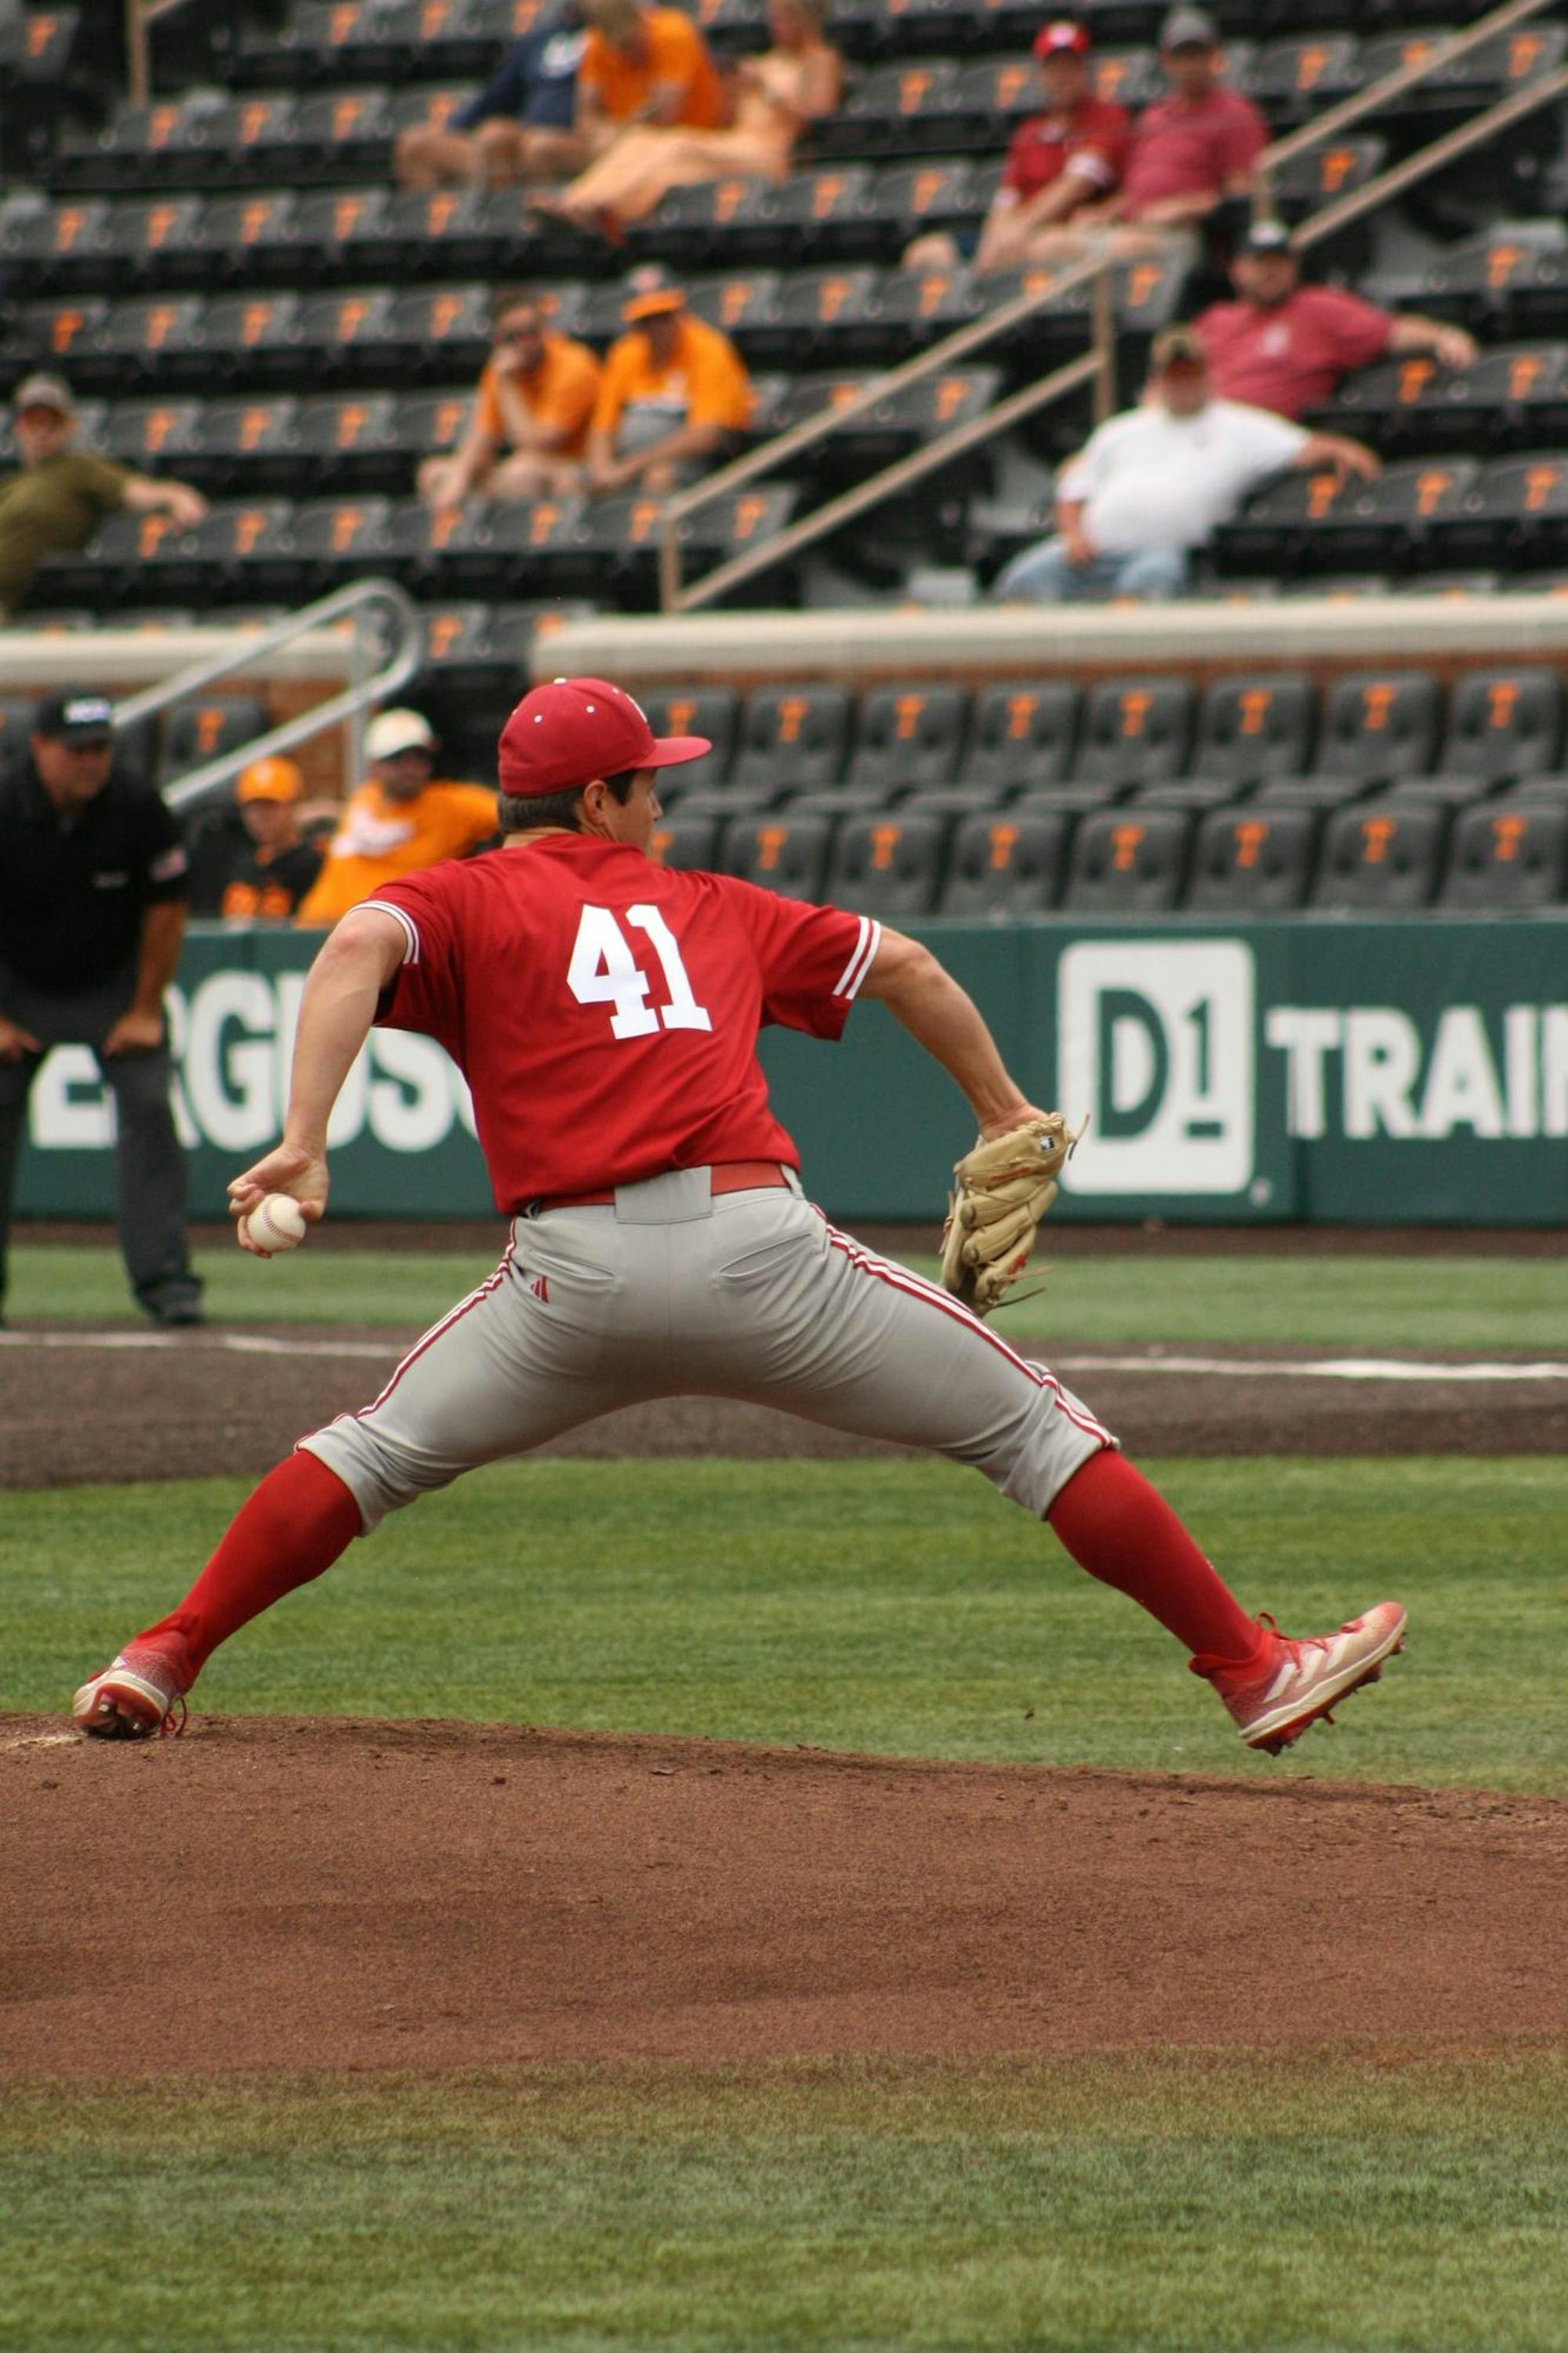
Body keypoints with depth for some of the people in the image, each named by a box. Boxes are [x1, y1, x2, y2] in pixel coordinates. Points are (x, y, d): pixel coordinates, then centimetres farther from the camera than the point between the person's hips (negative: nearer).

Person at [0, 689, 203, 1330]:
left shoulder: (139, 814, -18)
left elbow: (166, 909, -6)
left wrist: (145, 1011, -5)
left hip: (115, 985, 0)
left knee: (148, 1107, -14)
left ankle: (163, 1275, -11)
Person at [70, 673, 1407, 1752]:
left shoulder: (461, 900, 15)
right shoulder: (708, 910, 24)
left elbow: (359, 948, -7)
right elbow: (902, 963, 29)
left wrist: (304, 1145, -16)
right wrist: (1001, 1110, 43)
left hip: (577, 1273, 0)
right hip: (759, 1249, 0)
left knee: (380, 1453, 22)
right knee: (1032, 1430, 10)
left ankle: (157, 1669, 13)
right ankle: (1254, 1670, 8)